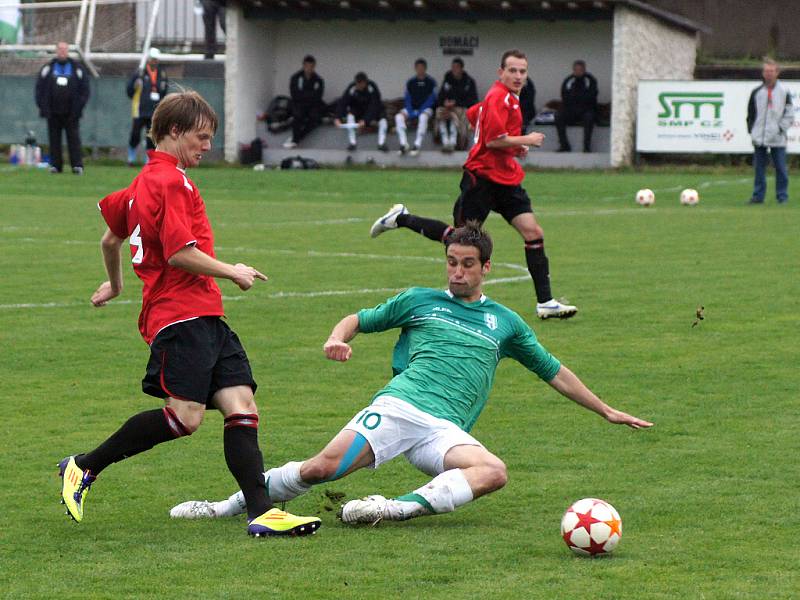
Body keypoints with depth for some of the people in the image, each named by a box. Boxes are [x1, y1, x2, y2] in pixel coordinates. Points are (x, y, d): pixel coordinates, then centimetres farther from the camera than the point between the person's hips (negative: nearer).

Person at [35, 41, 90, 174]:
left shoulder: (77, 68, 6)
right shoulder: (47, 68, 10)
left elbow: (84, 89, 6)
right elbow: (40, 88, 9)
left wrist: (79, 106, -5)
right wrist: (43, 106, -2)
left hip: (71, 113, -2)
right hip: (53, 112, 2)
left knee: (74, 138, -6)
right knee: (54, 139, 3)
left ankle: (77, 165, -7)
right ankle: (55, 165, 9)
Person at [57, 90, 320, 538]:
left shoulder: (145, 182, 22)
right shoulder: (170, 182, -9)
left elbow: (111, 237, 33)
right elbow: (180, 253, -18)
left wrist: (115, 284, 49)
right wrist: (232, 272, -5)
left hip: (206, 317, 10)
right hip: (181, 315, -10)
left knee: (242, 407, -3)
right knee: (185, 416, -17)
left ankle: (261, 512, -13)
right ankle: (83, 468, -2)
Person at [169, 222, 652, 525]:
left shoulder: (504, 322, 23)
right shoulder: (419, 301, 19)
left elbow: (555, 372, 30)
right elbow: (359, 319, 25)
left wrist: (607, 411, 31)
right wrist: (339, 337, 0)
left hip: (445, 429, 2)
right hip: (398, 407, -1)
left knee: (494, 472, -32)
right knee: (321, 468, -22)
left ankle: (399, 508, -41)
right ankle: (231, 505, -5)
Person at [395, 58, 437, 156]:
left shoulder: (431, 82, 3)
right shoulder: (410, 82, 12)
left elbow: (431, 99, -2)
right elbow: (407, 99, 9)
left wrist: (420, 111, -15)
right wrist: (410, 112, -9)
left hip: (425, 109, -3)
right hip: (412, 109, 3)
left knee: (423, 116, -39)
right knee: (399, 117, -27)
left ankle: (417, 145, -41)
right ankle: (403, 144, -34)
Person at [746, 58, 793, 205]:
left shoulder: (784, 92, 3)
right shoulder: (757, 92, 8)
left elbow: (789, 114, 4)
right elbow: (750, 114, 13)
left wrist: (781, 128, -8)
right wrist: (752, 131, 3)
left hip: (777, 138, -2)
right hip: (759, 138, 2)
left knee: (781, 168, 0)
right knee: (759, 168, 3)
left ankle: (782, 196, 7)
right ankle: (758, 195, 9)